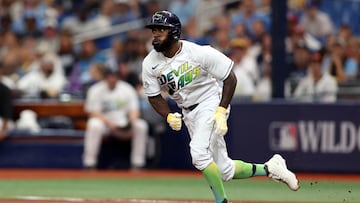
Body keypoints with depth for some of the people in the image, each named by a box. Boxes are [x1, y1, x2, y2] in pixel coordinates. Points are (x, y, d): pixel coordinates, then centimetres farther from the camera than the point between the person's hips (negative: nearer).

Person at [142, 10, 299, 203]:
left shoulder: (199, 53, -20)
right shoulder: (150, 64, -8)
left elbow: (230, 78, -13)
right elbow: (154, 97, 2)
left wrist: (221, 112, -20)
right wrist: (169, 116, -17)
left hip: (211, 103, -6)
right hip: (189, 113, 6)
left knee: (199, 153, -28)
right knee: (224, 171, 7)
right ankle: (269, 169, 27)